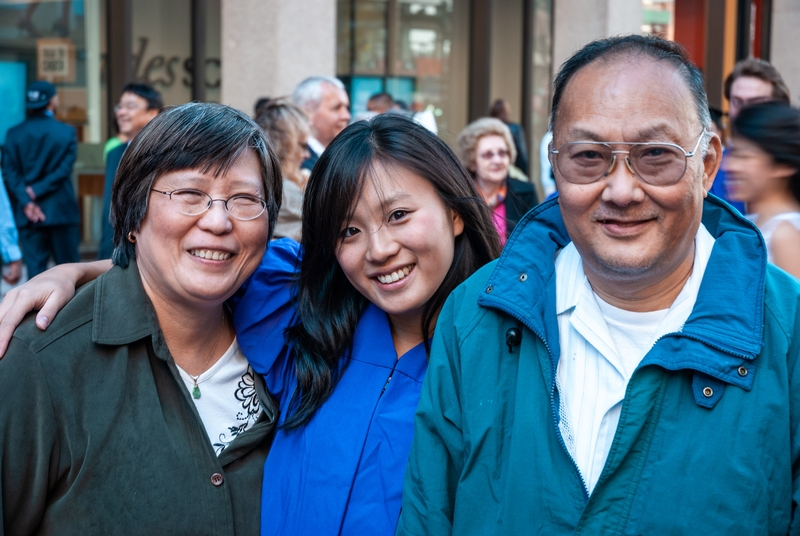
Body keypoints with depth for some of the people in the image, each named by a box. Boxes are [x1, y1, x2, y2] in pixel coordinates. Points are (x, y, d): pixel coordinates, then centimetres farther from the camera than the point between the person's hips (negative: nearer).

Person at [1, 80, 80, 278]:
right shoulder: (67, 132, -4)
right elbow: (64, 170, -11)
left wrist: (26, 202, -9)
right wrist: (36, 191, -10)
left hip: (28, 213, 2)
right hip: (61, 210, -2)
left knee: (35, 268, 4)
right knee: (69, 266, 7)